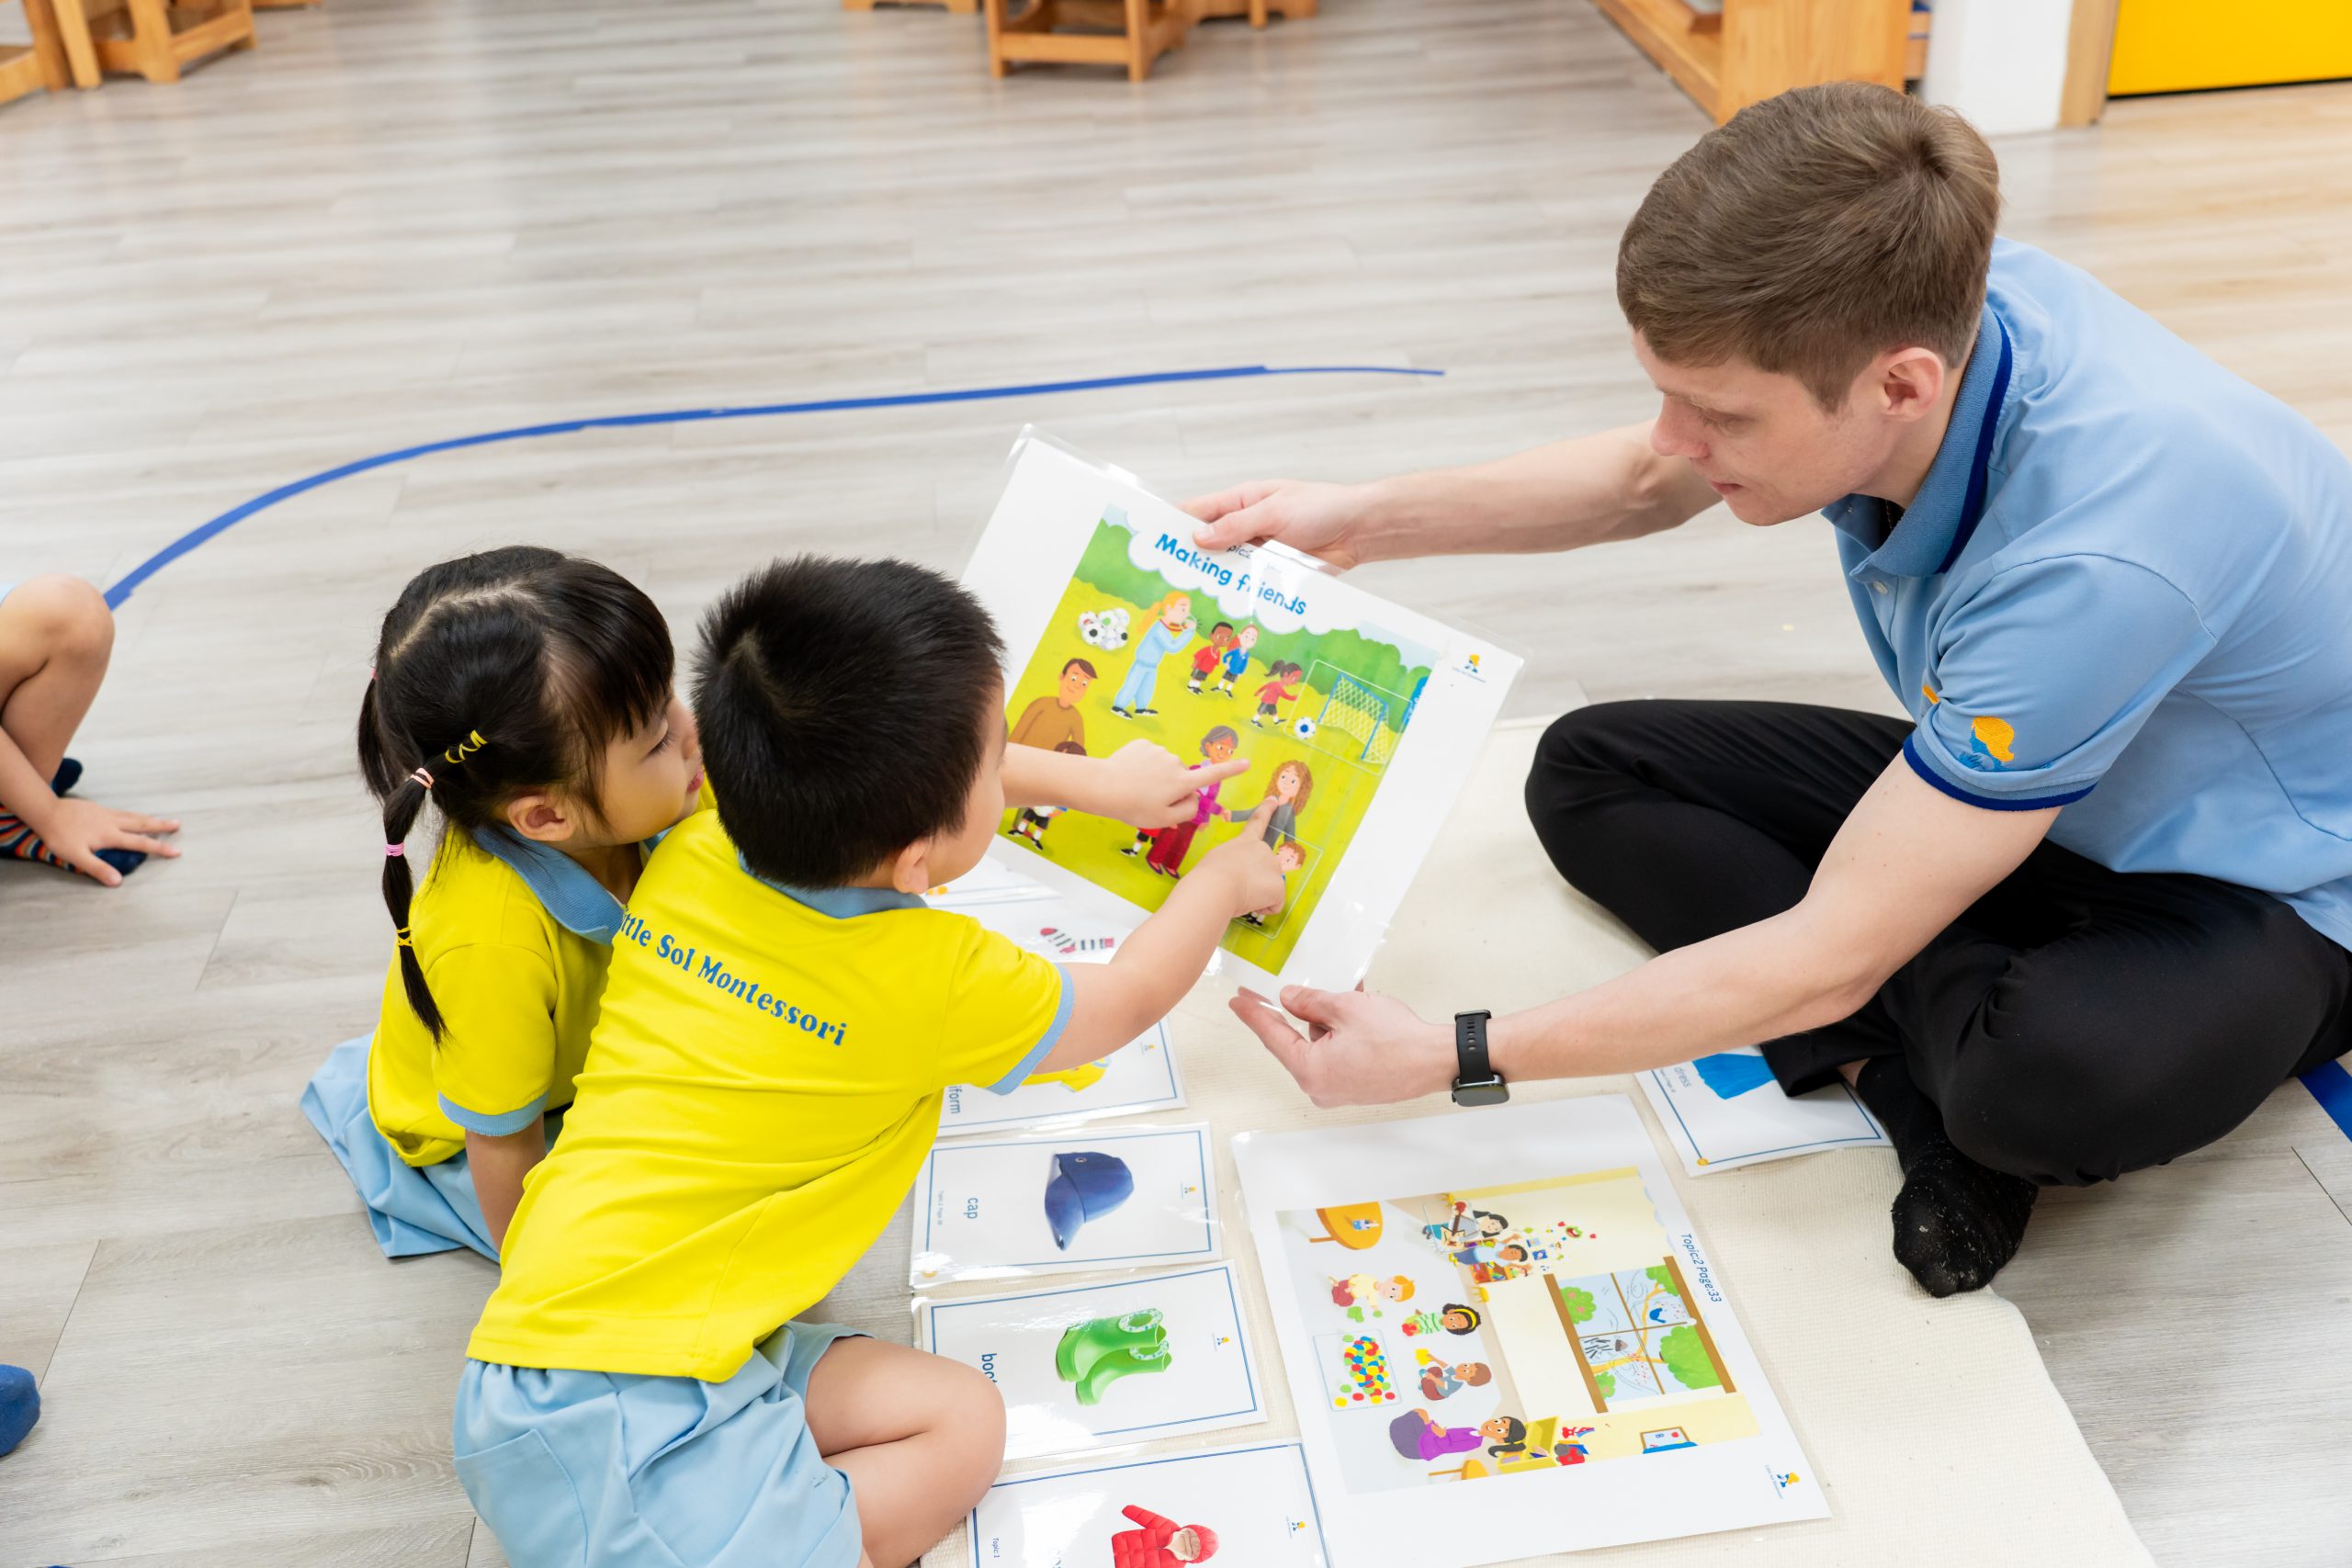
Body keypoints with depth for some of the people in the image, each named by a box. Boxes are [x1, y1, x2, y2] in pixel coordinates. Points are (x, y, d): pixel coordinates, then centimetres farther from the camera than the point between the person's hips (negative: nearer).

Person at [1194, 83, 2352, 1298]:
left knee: (2060, 1077, -42)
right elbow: (1647, 481, 3)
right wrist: (1368, 520, -8)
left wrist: (1449, 1058, -29)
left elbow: (1825, 959, -35)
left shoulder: (2096, 560, -41)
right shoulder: (1903, 311, -20)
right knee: (1588, 772, -4)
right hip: (1996, 783, 7)